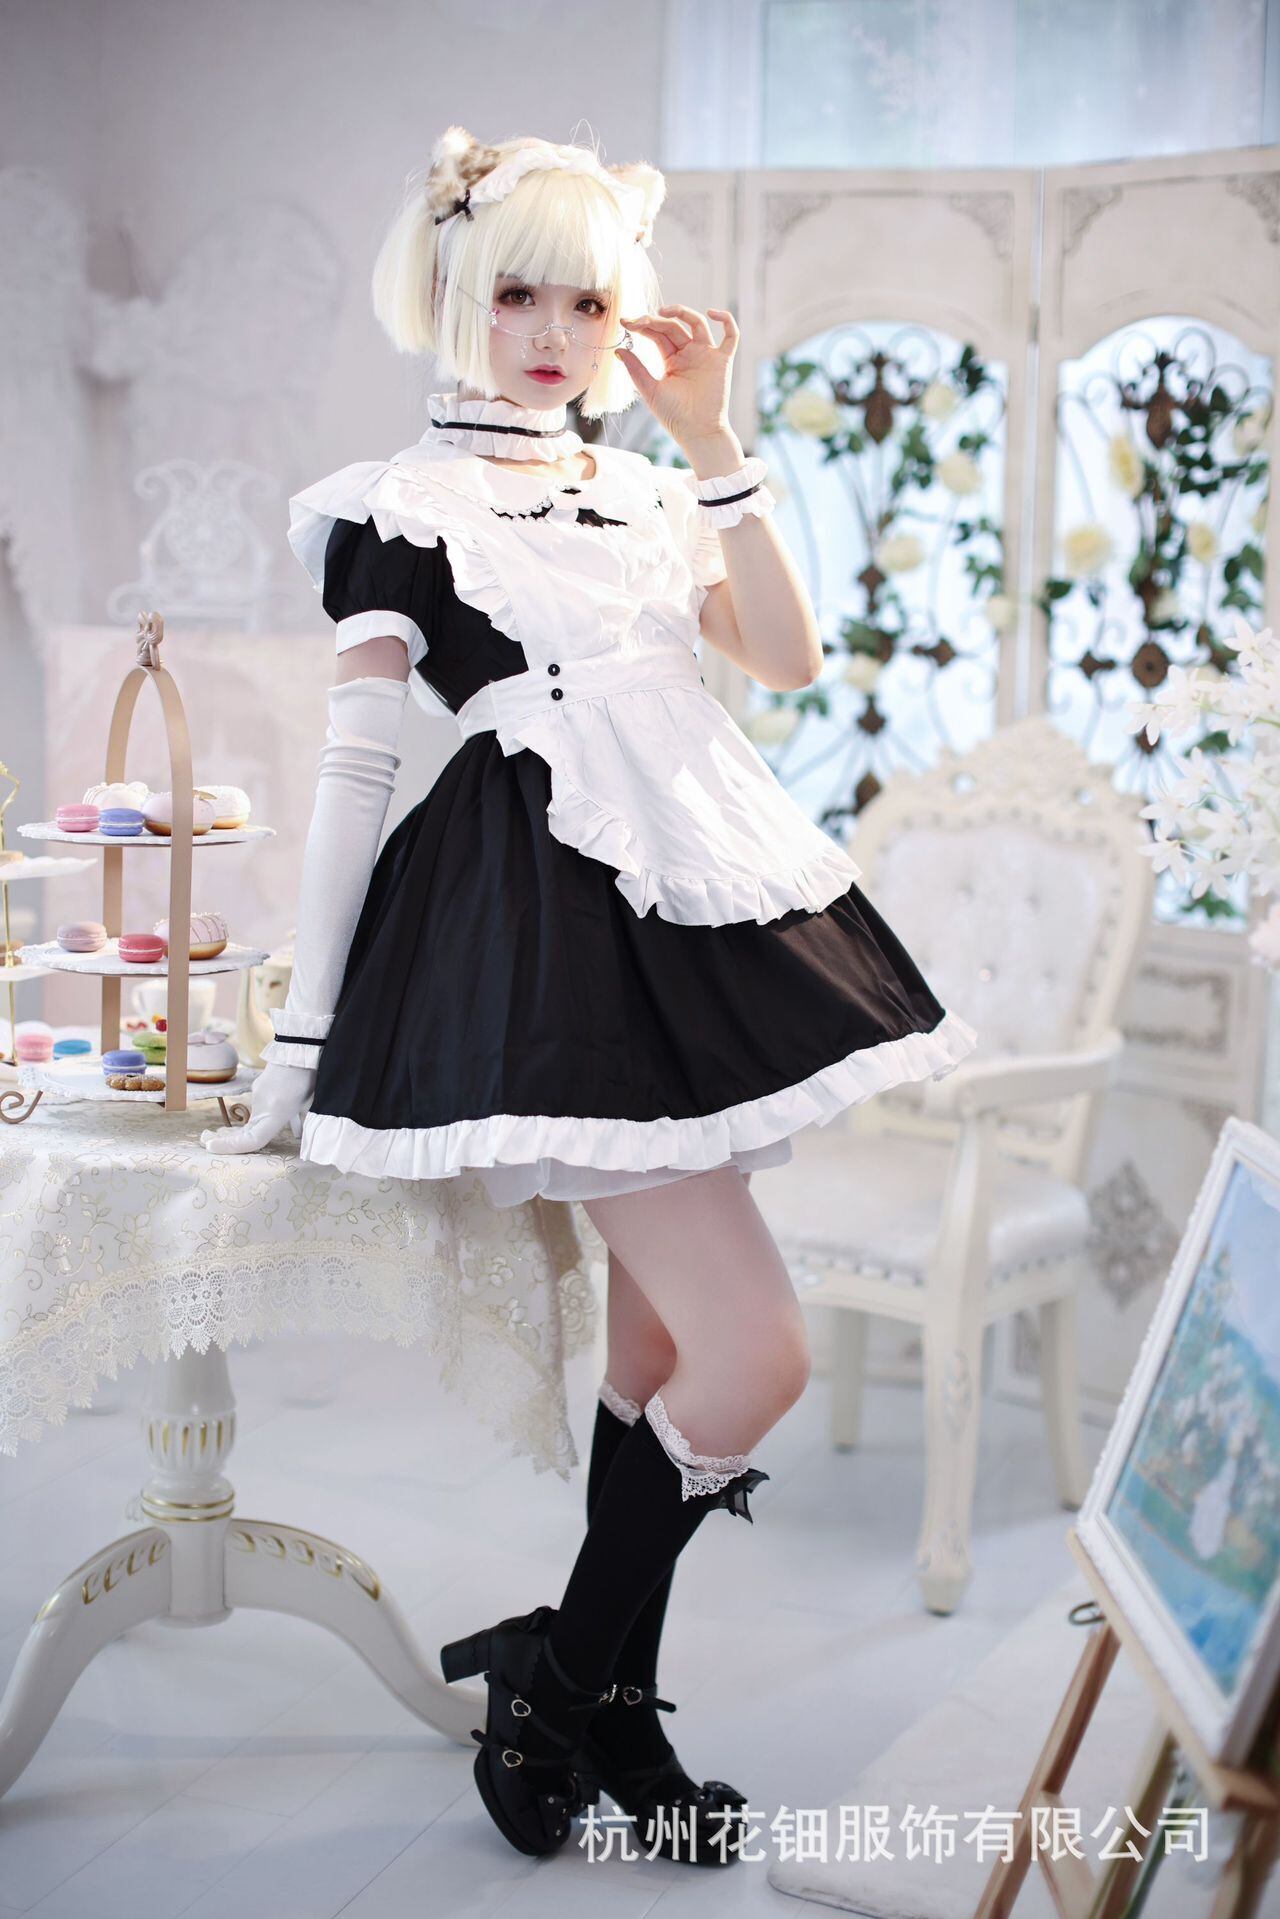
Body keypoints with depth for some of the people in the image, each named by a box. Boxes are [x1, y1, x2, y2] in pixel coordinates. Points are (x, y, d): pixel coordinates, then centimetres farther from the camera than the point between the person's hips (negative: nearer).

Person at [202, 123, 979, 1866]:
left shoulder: (643, 489, 18)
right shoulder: (401, 504, 2)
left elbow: (791, 658, 7)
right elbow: (354, 764, -2)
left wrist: (713, 440, 3)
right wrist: (303, 1042, -3)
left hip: (697, 912, 7)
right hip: (547, 933, -7)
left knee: (660, 1350, 10)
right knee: (758, 1354, -12)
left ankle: (609, 1710, 25)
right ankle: (550, 1679, 7)